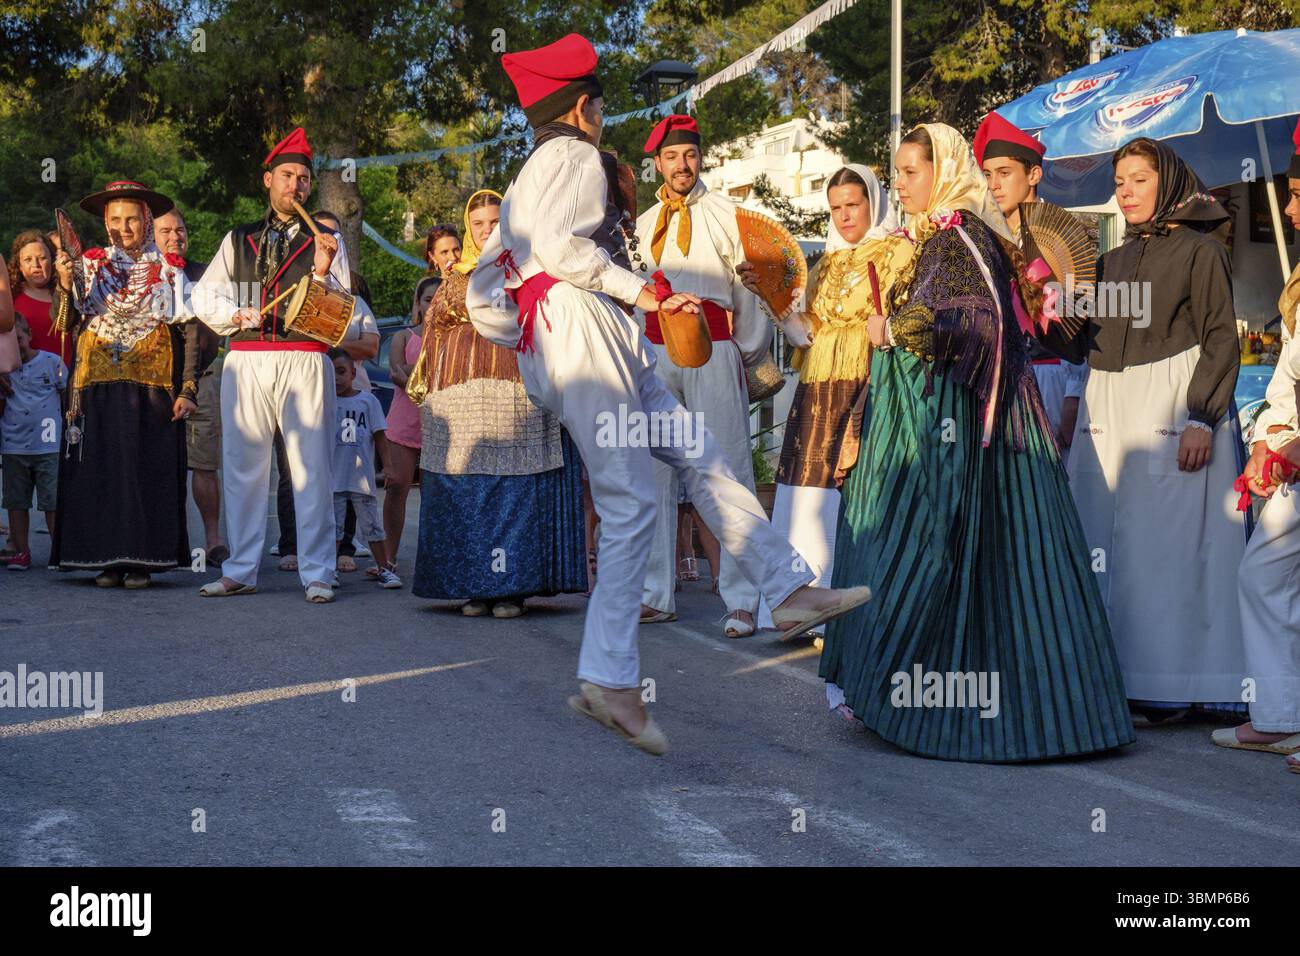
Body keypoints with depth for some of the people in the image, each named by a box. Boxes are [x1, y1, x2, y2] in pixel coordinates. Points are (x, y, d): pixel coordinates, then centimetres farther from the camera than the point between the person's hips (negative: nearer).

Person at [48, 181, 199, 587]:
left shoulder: (170, 271, 6)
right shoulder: (91, 266, 9)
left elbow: (189, 333, 2)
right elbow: (64, 323, -1)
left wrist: (187, 390, -7)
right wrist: (65, 284, -18)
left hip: (152, 384, -1)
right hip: (98, 384, 1)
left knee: (148, 470, -2)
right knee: (101, 471, 0)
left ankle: (142, 561, 3)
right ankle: (107, 560, 4)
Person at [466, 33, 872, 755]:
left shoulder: (522, 181, 26)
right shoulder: (574, 155, -2)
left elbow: (481, 289, 23)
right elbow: (558, 243, -21)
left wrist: (520, 341, 21)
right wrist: (638, 291, -17)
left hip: (549, 344, 10)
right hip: (584, 326, -10)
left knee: (699, 456, 8)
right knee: (629, 505, -11)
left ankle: (788, 590, 7)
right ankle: (609, 678, -11)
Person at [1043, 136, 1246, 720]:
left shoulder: (1200, 250, 1)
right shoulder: (1111, 263, 19)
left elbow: (1221, 341, -6)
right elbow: (1082, 347, 13)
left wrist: (1201, 418, -16)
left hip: (1171, 410, -6)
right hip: (1107, 415, 6)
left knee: (1163, 540, -8)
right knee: (1104, 544, 3)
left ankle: (1165, 686, -3)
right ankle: (1116, 676, 8)